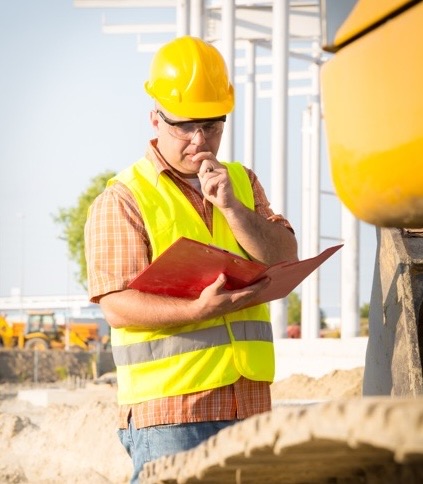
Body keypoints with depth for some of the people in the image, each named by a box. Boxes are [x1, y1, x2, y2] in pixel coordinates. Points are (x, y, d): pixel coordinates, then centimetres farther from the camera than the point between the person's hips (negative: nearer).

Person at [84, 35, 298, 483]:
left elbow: (285, 260, 5)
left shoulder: (242, 183, 17)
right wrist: (198, 310, -25)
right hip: (167, 408, -6)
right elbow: (117, 304, -11)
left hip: (248, 400, 6)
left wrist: (231, 207, -9)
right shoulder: (122, 200, -2)